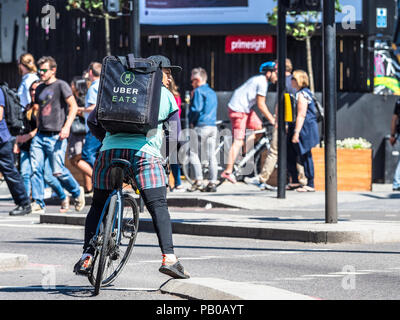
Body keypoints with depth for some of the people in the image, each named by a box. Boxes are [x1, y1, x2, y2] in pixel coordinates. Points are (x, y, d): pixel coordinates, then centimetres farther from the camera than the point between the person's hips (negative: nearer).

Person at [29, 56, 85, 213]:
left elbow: (73, 106, -9)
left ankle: (77, 192, 14)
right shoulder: (40, 89, 18)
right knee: (35, 169, -6)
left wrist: (67, 127, -19)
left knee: (58, 171, -9)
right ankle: (38, 202, -1)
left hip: (56, 136, -6)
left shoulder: (61, 85, -3)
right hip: (40, 135, 6)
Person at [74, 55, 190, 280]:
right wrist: (164, 153, 35)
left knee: (98, 206, 14)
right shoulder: (166, 95, 18)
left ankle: (87, 256, 5)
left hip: (110, 150, 3)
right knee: (158, 206, -1)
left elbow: (93, 121, 21)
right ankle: (169, 257, -12)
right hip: (145, 152, -3)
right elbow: (174, 133, 19)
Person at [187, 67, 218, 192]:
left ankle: (198, 180, -9)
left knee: (193, 152, -1)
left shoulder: (198, 91, -6)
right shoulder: (212, 92, 19)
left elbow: (196, 109, -16)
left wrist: (191, 122, -1)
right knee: (211, 155, 6)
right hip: (213, 126, 8)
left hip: (202, 126, -8)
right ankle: (212, 182, 3)